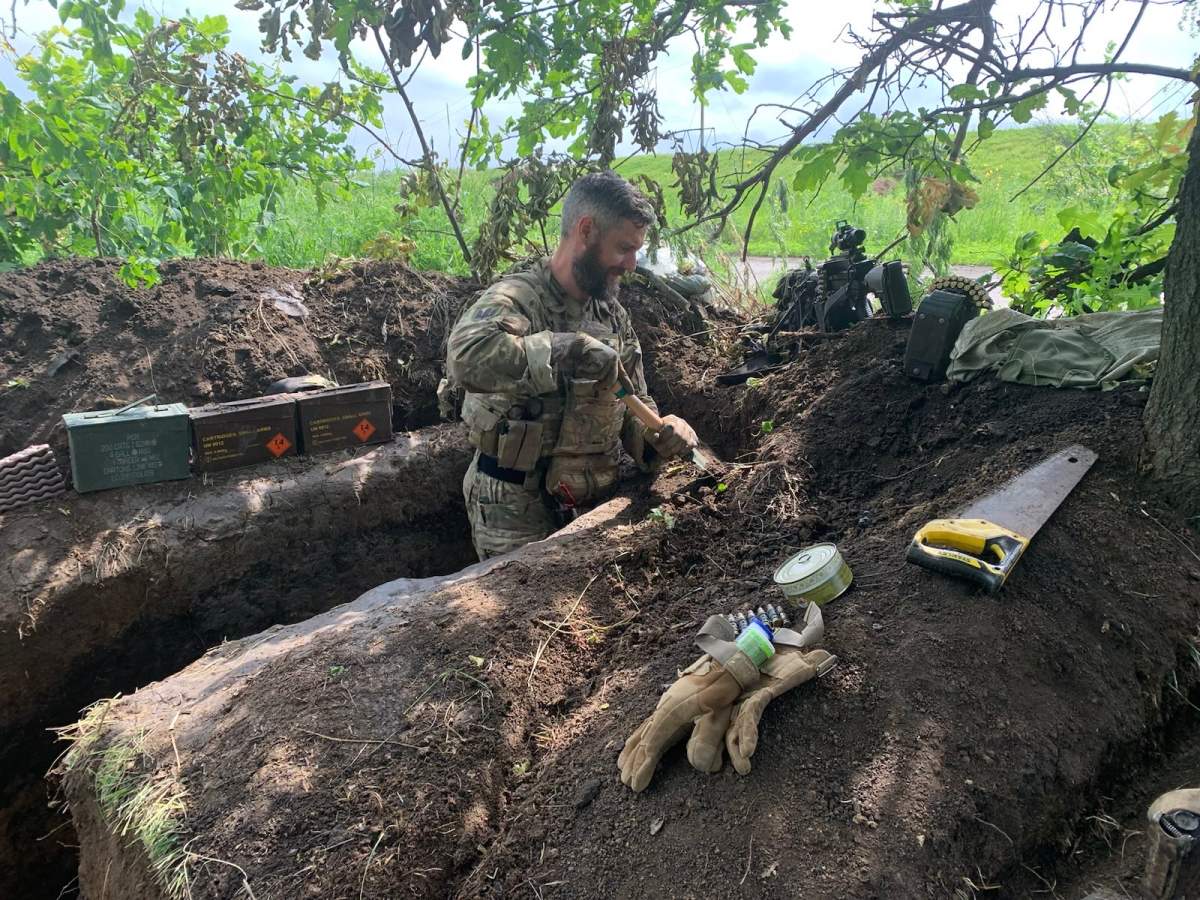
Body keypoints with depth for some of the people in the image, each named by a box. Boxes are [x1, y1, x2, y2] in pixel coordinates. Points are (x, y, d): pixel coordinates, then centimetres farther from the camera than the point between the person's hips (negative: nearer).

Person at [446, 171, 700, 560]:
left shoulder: (614, 315, 5)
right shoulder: (516, 298, -19)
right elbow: (467, 356, -41)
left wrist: (658, 434, -12)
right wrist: (575, 350, -34)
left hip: (595, 502, 7)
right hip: (518, 513, -7)